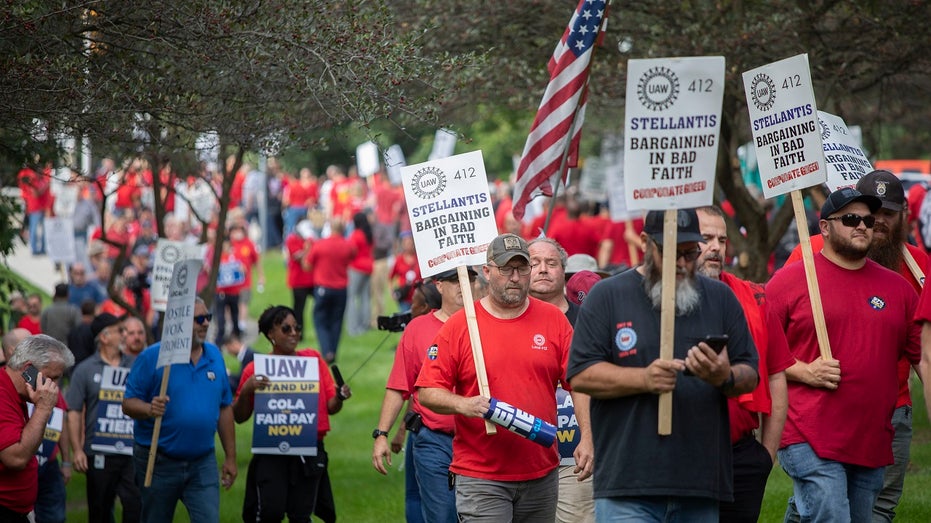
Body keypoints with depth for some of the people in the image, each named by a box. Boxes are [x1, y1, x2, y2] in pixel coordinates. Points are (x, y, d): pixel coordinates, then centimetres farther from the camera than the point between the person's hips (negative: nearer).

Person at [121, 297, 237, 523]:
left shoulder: (214, 356, 6)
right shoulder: (152, 357, -7)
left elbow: (225, 409, 11)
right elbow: (128, 403, -8)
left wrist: (230, 457, 9)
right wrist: (149, 409, -30)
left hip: (203, 461, 3)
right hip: (159, 462, -3)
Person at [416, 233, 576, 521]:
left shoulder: (554, 320, 7)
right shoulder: (458, 325, 0)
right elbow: (427, 391, -1)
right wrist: (463, 405, -20)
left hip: (541, 474, 3)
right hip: (479, 475, -3)